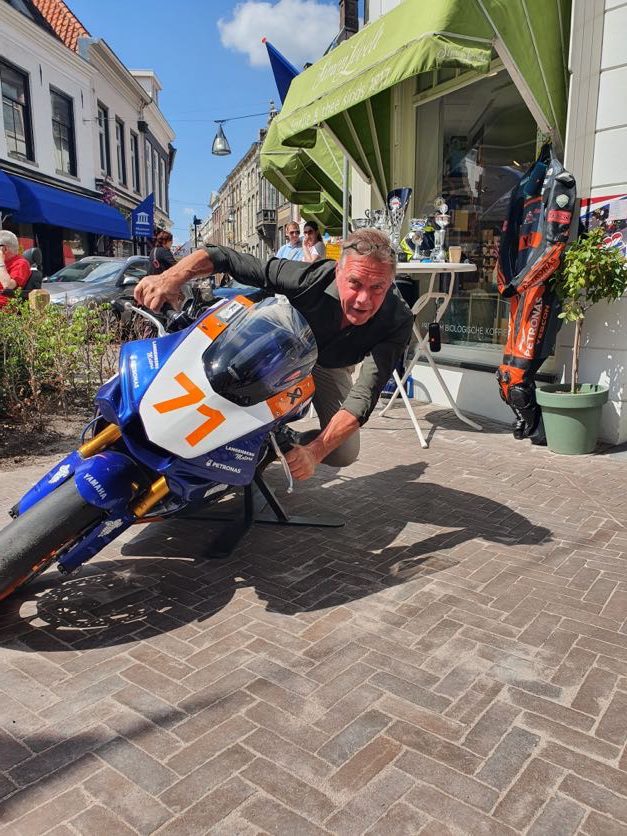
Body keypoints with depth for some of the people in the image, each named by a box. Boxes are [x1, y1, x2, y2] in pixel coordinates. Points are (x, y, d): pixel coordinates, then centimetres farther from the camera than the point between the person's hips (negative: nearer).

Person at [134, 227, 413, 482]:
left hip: (330, 368, 1)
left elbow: (364, 396, -41)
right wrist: (173, 276, -54)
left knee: (344, 454, -13)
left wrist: (314, 452, -53)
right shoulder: (311, 279, -38)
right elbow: (226, 257, -35)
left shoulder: (398, 321, -35)